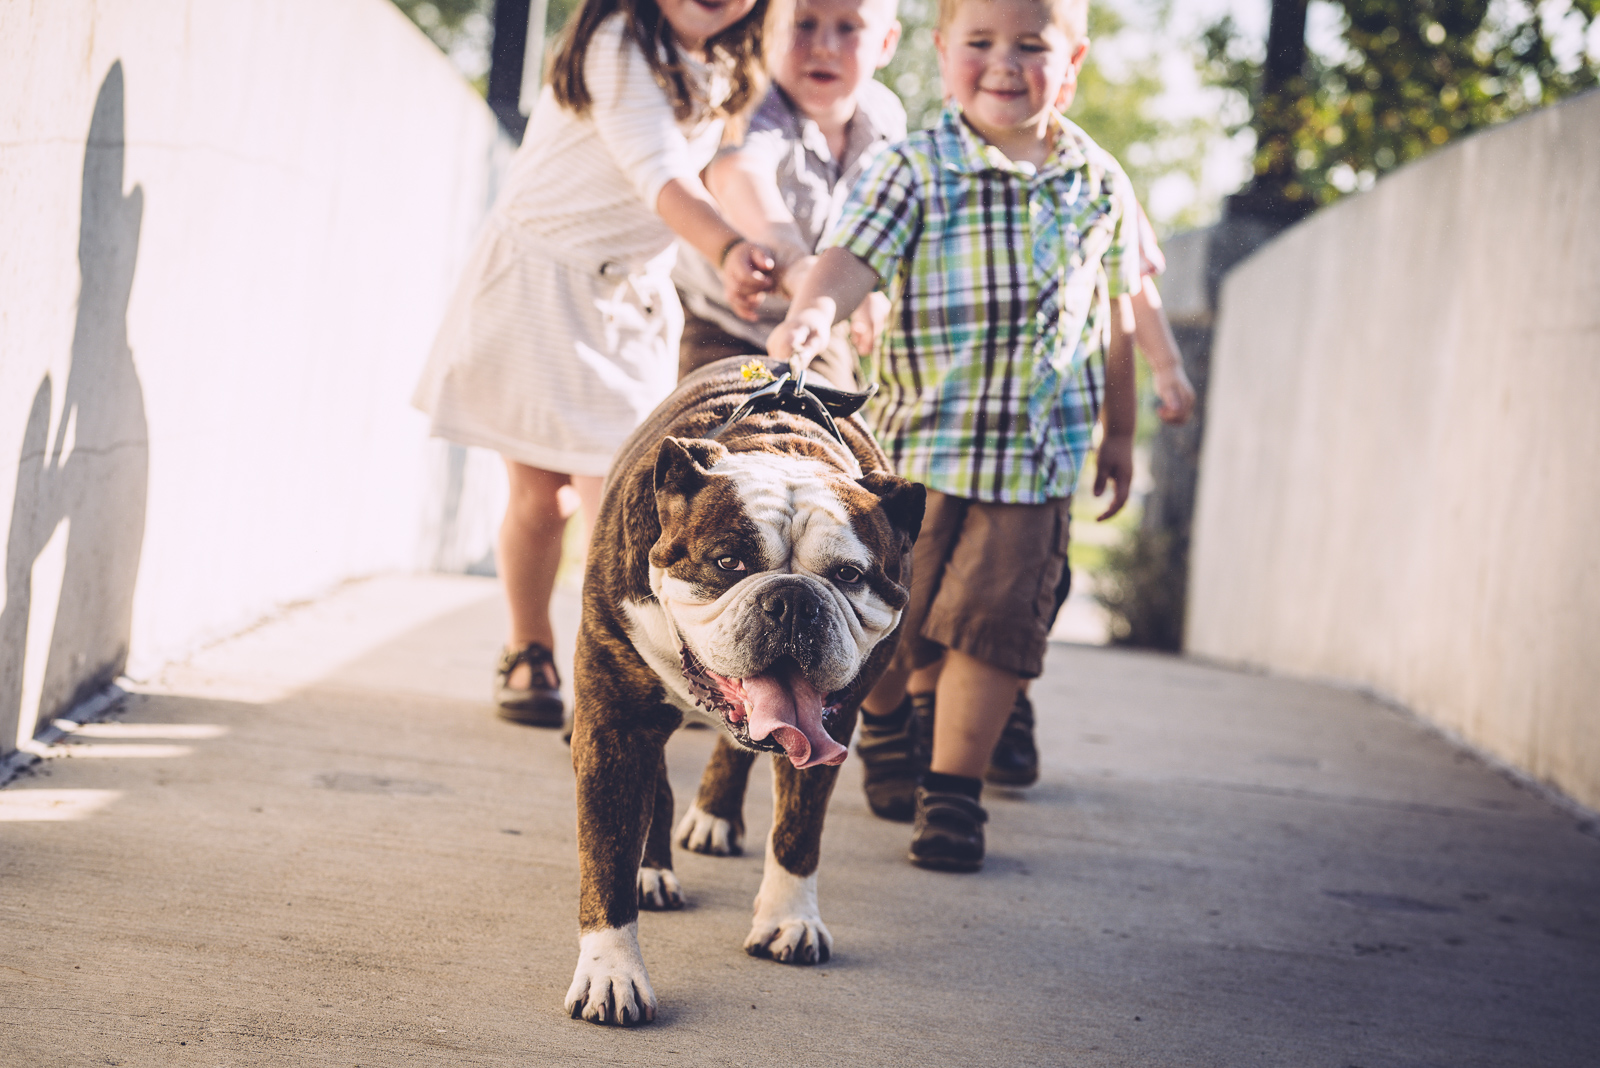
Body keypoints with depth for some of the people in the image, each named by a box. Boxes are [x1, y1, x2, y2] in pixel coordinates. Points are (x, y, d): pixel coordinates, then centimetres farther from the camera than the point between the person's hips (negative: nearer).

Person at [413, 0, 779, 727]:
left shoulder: (721, 72, 5)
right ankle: (529, 654, 22)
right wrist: (726, 249, -48)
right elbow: (659, 175, -33)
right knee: (540, 496, 2)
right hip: (541, 286, -6)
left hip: (630, 296, 6)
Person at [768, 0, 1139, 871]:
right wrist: (813, 312, -43)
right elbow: (854, 253, -21)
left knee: (994, 622, -2)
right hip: (917, 439, -1)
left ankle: (952, 790, 13)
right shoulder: (916, 170, -7)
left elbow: (1114, 316, 14)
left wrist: (1118, 433, 19)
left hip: (1037, 453, 2)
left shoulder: (1099, 185, 4)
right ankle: (882, 725, 44)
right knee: (892, 617, 11)